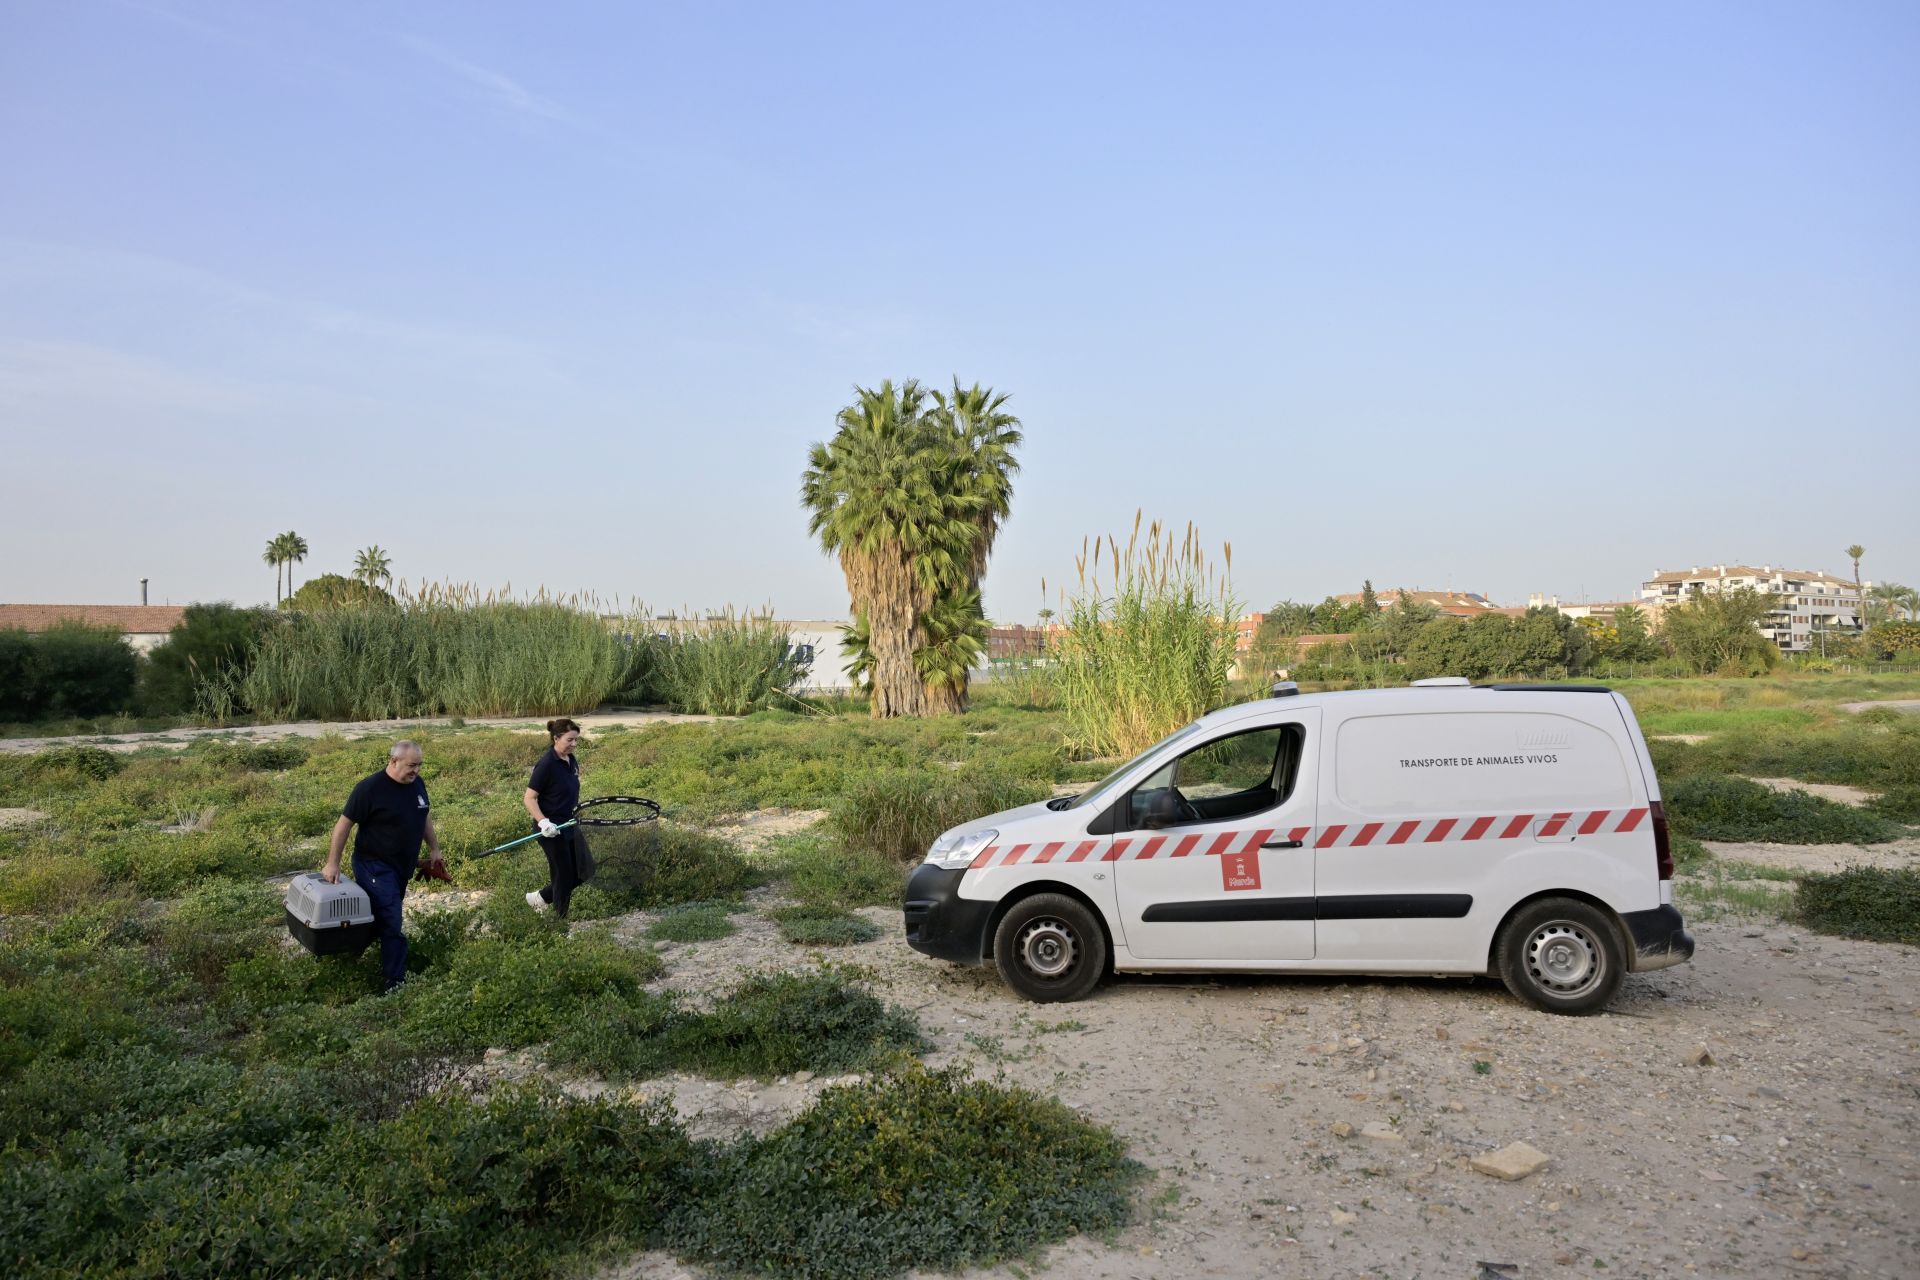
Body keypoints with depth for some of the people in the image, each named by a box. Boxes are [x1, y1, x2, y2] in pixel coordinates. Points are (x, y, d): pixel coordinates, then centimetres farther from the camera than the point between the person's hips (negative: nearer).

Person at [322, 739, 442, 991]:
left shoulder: (417, 783, 2)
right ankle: (395, 982, -3)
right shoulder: (369, 788, -19)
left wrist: (434, 849, 16)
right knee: (391, 924, -9)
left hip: (402, 867, 7)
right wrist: (332, 863, -12)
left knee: (382, 920, 15)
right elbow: (344, 824, -13)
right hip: (375, 867, -7)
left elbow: (425, 817, 16)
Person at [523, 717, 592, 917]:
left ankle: (540, 898, 27)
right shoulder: (546, 765, -21)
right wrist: (543, 822, -30)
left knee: (584, 870, 11)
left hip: (570, 826, 8)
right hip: (553, 830, -8)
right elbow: (529, 798, -19)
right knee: (564, 876, 2)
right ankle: (560, 920, 21)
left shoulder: (571, 761, 4)